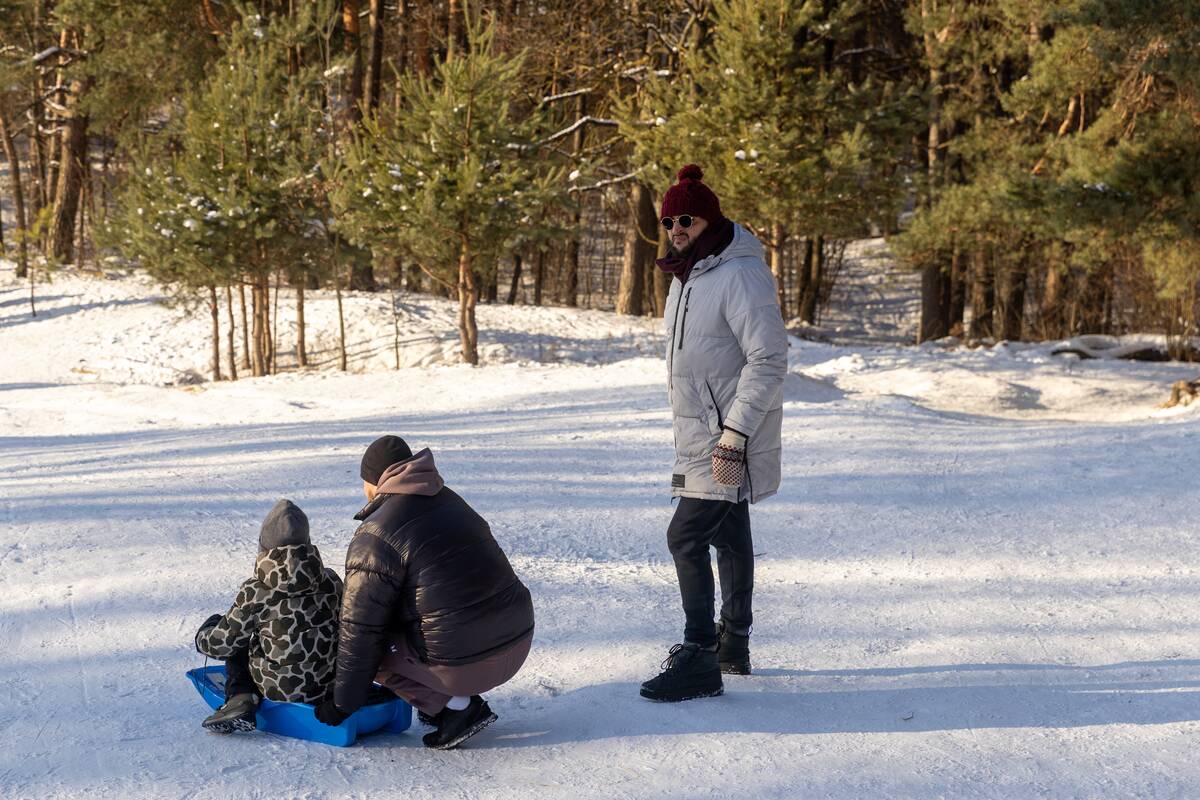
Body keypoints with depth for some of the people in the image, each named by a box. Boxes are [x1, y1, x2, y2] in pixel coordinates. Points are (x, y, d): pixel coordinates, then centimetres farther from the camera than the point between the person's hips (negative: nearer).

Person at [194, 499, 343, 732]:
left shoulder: (255, 592, -13)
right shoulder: (330, 581, -2)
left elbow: (223, 643, -4)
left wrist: (203, 636, 20)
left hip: (281, 688, -5)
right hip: (331, 684, 5)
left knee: (236, 646, 18)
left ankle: (239, 697, -2)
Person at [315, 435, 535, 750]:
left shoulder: (376, 537, -10)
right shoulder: (452, 503, 14)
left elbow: (360, 632, -9)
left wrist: (342, 704, 3)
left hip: (465, 664, -8)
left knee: (370, 649, 11)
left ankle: (457, 705, 2)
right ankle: (456, 698, 16)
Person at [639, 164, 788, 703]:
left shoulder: (740, 275, -19)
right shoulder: (688, 275, 12)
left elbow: (768, 361, -23)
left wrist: (733, 436, -26)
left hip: (731, 440, -10)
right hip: (701, 436, 10)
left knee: (686, 537, -14)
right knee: (730, 537, 17)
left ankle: (699, 660, -11)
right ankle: (733, 644, 28)